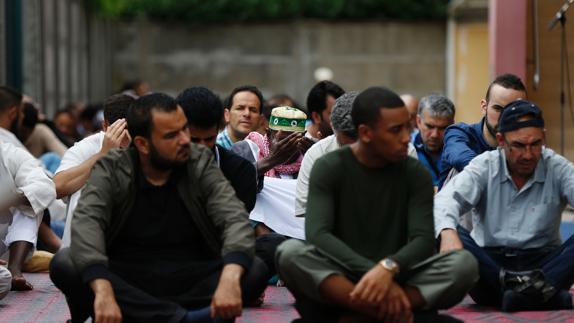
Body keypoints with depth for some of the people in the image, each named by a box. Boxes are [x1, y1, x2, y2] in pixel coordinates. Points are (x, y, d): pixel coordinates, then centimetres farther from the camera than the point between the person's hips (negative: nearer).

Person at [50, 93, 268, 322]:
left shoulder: (201, 165, -2)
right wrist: (103, 291, -42)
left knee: (255, 271, -24)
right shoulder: (111, 170, -6)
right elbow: (86, 223, -23)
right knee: (64, 264, -28)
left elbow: (235, 219, -16)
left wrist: (230, 277, -38)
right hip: (126, 282, 0)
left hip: (191, 283, 1)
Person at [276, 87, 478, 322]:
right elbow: (317, 235, -17)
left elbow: (423, 240, -10)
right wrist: (372, 274, -31)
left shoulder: (416, 174, 2)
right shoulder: (329, 168, -4)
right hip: (339, 281, -1)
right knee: (289, 252, -32)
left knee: (464, 263, -24)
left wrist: (388, 268, -32)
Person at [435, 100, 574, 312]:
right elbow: (447, 199, -15)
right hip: (489, 264, 0)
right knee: (454, 237, -30)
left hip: (541, 265, 0)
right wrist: (447, 232, -40)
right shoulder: (484, 166, 2)